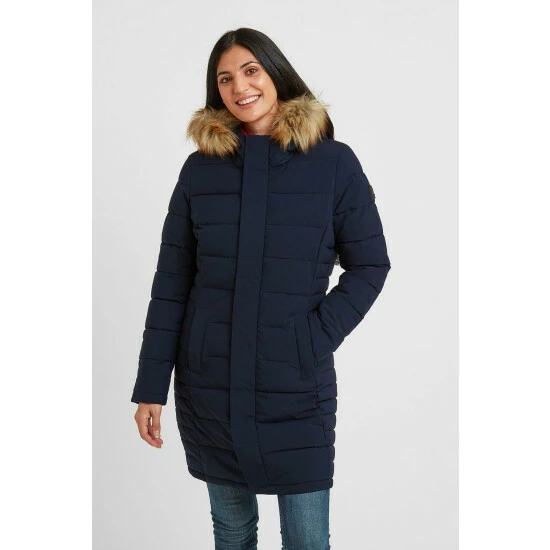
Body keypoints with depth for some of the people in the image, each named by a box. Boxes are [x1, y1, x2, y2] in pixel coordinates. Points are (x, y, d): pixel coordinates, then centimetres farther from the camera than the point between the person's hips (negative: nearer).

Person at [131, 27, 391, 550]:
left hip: (298, 388, -1)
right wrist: (151, 387, 0)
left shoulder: (334, 163, -3)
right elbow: (170, 282, 2)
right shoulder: (200, 167, 2)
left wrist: (318, 336, -12)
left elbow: (369, 265, 1)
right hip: (209, 384, 2)